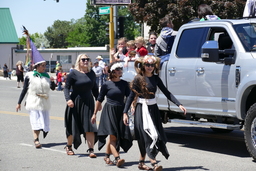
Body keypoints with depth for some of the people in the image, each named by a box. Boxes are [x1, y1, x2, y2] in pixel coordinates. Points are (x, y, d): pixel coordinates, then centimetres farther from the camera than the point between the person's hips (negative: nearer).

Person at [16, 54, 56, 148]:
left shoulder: (46, 75, 8)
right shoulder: (29, 76, -4)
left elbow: (53, 88, 8)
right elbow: (24, 90, 1)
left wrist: (52, 81, -13)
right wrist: (19, 103, 1)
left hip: (44, 103, 5)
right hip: (33, 102, -4)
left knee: (44, 121, 6)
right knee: (35, 121, -14)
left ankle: (36, 138, 25)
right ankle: (36, 140, -18)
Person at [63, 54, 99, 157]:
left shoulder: (92, 74, 8)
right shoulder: (74, 74, -6)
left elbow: (95, 88, 17)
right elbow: (66, 87, -8)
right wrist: (68, 99, -23)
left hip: (88, 103, 3)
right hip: (75, 102, -3)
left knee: (90, 126, -6)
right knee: (73, 126, 7)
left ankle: (91, 150, -7)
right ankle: (69, 146, 27)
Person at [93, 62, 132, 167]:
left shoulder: (124, 84, 7)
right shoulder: (106, 85, -3)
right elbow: (99, 100, 4)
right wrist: (95, 113, 7)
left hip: (121, 111, 4)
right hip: (109, 111, -4)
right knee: (113, 135, -12)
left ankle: (107, 156, 23)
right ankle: (117, 159, -21)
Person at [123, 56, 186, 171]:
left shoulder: (155, 78, 7)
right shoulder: (139, 78, -6)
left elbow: (167, 93, 6)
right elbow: (131, 96, -5)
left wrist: (179, 105, -3)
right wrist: (125, 112, -10)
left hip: (153, 109, 5)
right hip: (142, 109, -5)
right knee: (148, 136, -13)